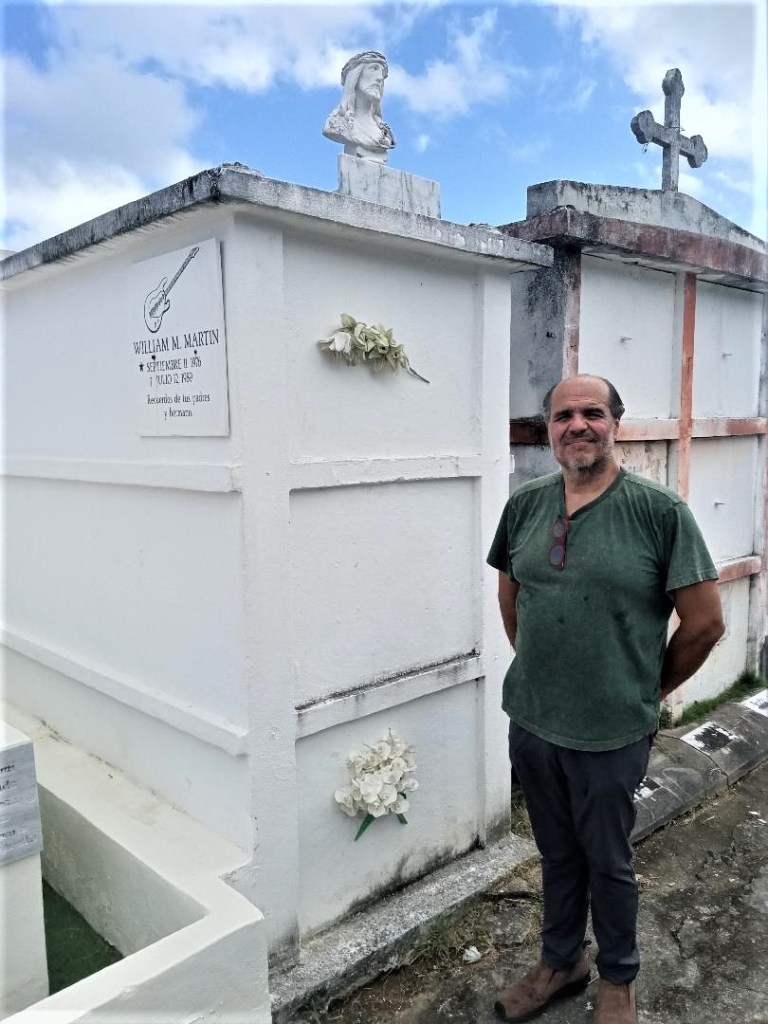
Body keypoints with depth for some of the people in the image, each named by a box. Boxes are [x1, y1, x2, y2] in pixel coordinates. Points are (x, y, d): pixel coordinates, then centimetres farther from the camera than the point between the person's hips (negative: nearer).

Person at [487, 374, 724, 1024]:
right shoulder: (525, 505, 0)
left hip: (611, 733, -4)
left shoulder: (659, 511, -14)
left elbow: (705, 623, -10)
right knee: (557, 855, 23)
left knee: (608, 864, 17)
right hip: (531, 723, 4)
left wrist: (649, 691, 0)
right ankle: (561, 963, 47)